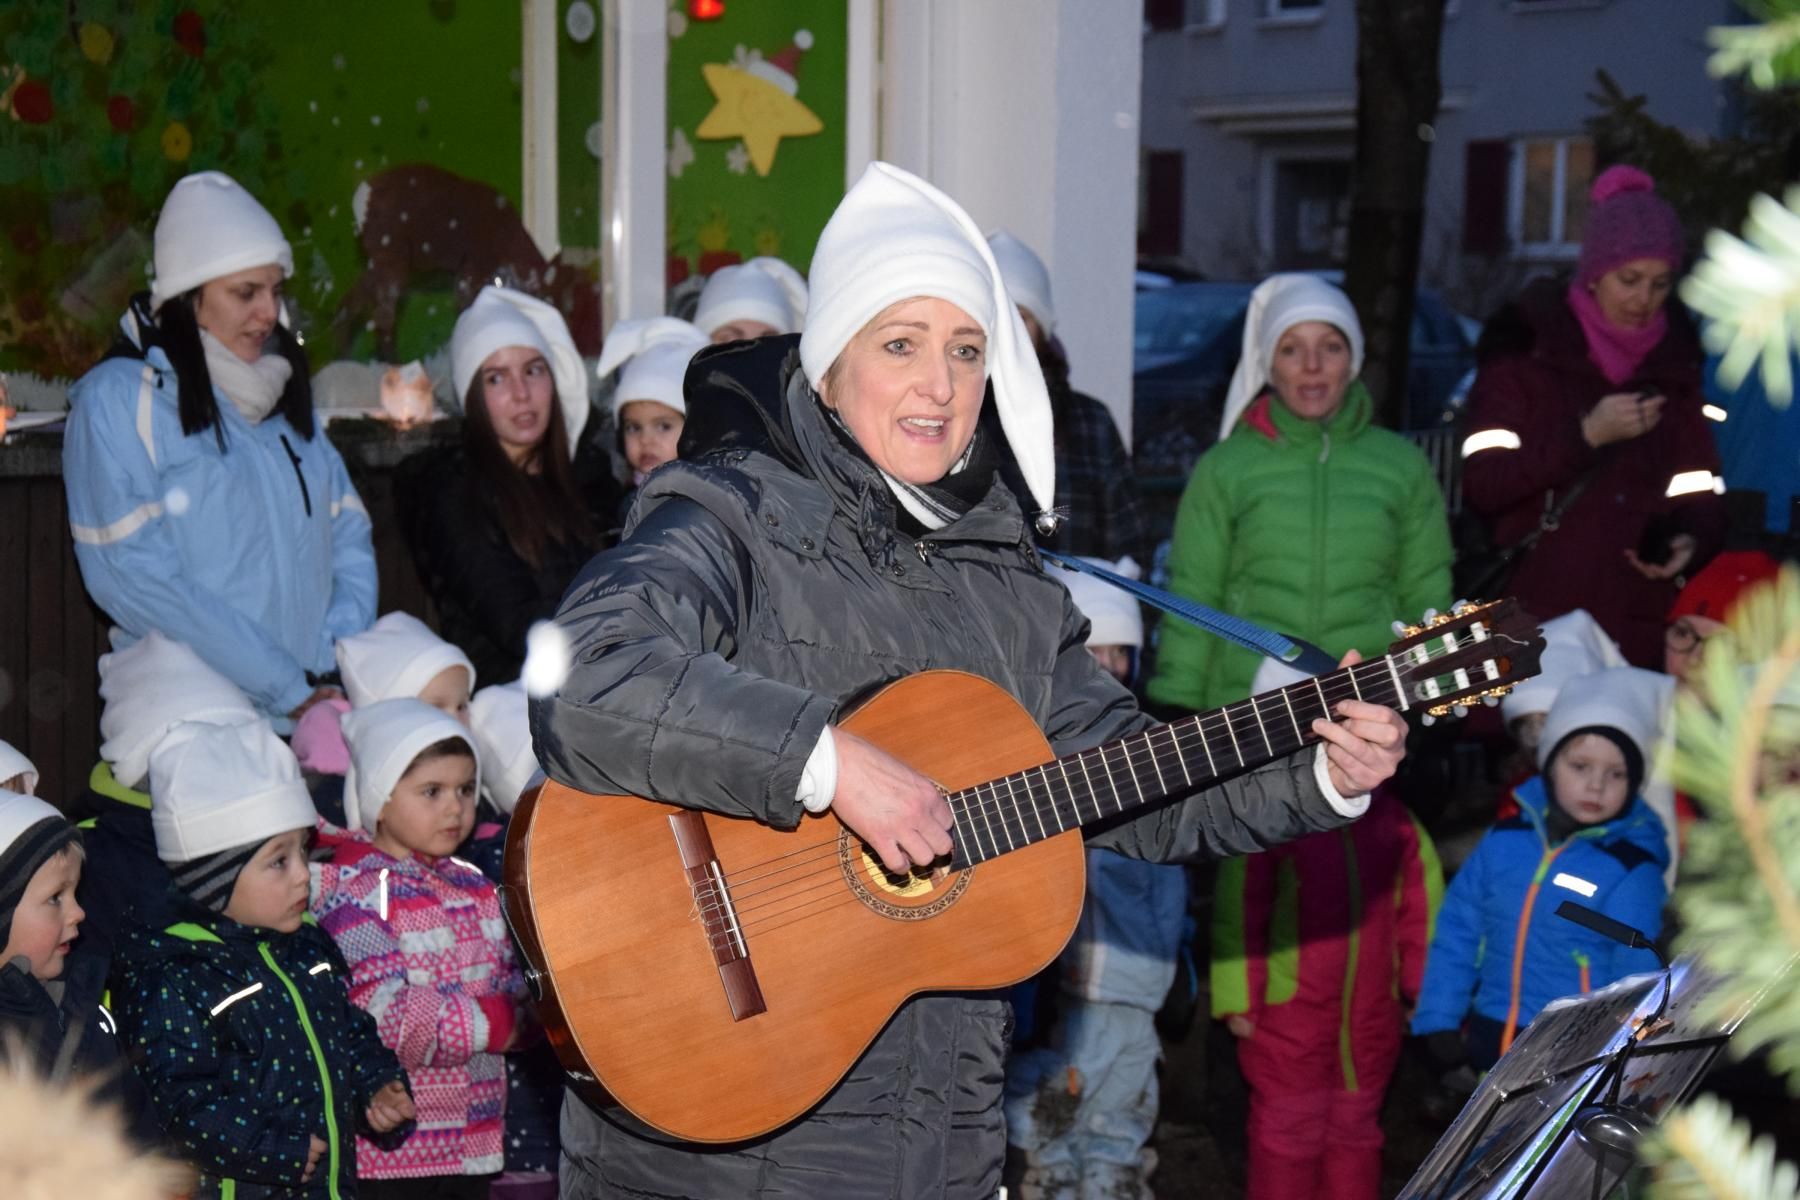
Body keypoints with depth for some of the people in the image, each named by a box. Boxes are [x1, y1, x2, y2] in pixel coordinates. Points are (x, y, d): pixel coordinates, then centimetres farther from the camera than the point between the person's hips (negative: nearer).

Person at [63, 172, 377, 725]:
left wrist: (343, 668, -2)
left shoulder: (283, 392, 19)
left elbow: (349, 536, 16)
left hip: (317, 706, 5)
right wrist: (290, 690, -12)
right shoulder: (116, 398, -1)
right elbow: (131, 576, -10)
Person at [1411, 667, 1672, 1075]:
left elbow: (1636, 977, -12)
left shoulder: (1632, 870, -12)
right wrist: (1439, 1021, 1)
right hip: (1487, 1039, 4)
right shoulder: (1505, 839, -1)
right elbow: (1458, 930, 4)